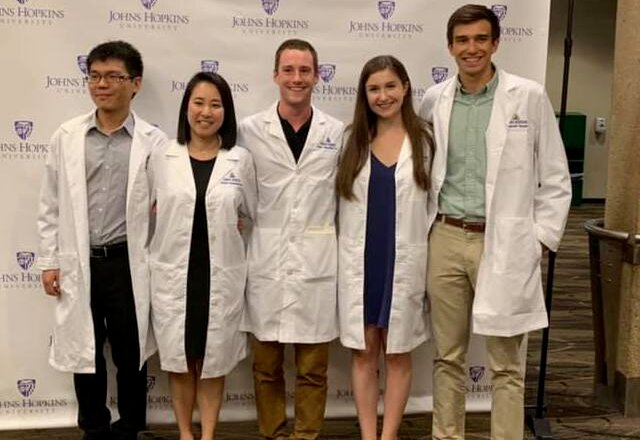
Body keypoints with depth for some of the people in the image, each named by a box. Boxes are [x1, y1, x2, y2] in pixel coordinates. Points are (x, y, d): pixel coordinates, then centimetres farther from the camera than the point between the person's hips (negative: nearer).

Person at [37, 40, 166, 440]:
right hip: (80, 264, 2)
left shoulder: (154, 141, -4)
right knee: (85, 353, 14)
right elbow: (51, 205, 6)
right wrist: (50, 262, 3)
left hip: (128, 264, -2)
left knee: (130, 354, 10)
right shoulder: (66, 137, 3)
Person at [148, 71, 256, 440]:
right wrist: (174, 221, 0)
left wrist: (226, 227, 0)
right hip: (173, 273, 1)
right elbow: (153, 207, 10)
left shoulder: (241, 159, -1)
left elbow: (251, 213, 9)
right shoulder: (162, 157, 0)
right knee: (180, 361, 12)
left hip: (221, 274, 0)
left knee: (214, 361, 11)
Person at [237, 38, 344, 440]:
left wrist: (344, 251, 5)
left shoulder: (338, 132, 3)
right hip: (266, 262, 0)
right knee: (266, 366, 11)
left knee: (313, 369, 9)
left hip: (317, 263, 0)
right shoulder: (250, 130, 1)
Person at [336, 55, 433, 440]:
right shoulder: (353, 140, 6)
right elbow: (344, 202, 7)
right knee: (364, 352, 8)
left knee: (398, 353, 8)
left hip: (405, 261, -2)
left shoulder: (425, 140, 0)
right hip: (359, 260, 2)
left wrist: (433, 263, -3)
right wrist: (344, 255, 3)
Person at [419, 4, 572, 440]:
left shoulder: (530, 97, -2)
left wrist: (540, 239, -4)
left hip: (504, 244, -3)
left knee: (506, 363, 5)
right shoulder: (434, 100, 6)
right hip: (447, 240, 3)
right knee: (447, 357, 13)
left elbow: (555, 177, 1)